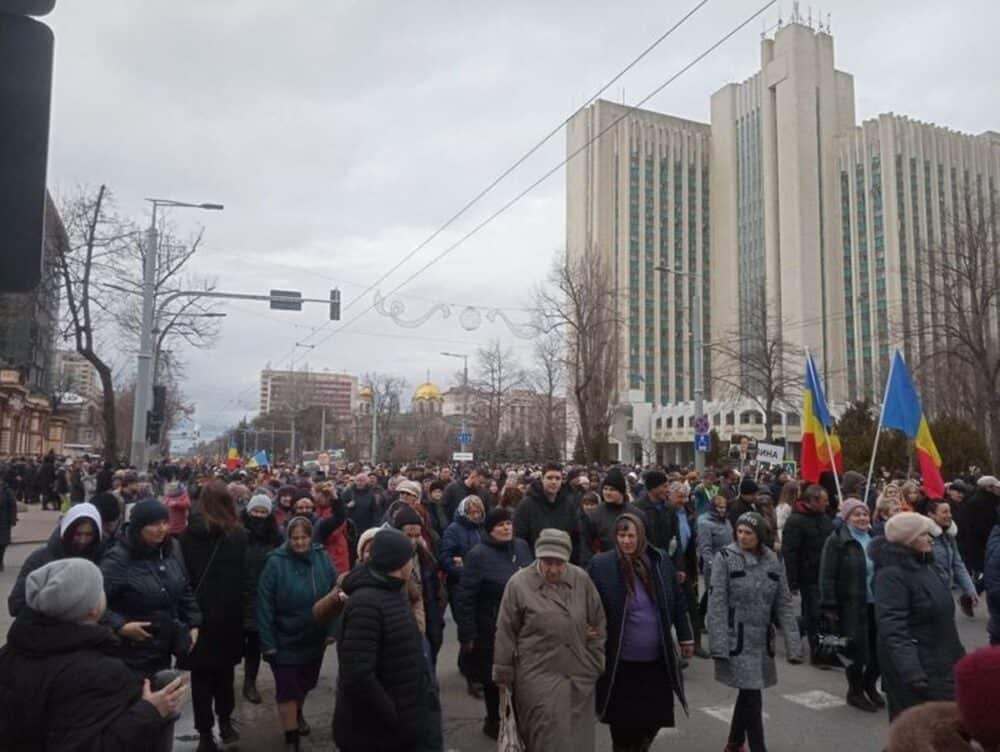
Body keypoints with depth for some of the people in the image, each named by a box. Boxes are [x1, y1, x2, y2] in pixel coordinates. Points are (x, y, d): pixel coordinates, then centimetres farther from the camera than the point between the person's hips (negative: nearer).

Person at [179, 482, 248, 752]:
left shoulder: (189, 534, -5)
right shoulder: (238, 534, -9)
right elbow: (245, 576, -8)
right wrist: (243, 610, 1)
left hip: (199, 612, 0)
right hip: (229, 613, 0)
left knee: (202, 676, 9)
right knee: (224, 671, 17)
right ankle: (225, 723, 24)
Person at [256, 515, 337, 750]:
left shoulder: (322, 557, -8)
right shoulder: (276, 562, -17)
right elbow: (264, 605, -15)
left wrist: (332, 629, -1)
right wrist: (267, 642, -16)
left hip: (315, 638, 4)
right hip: (285, 640, -4)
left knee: (306, 682, 23)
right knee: (287, 688, 2)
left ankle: (297, 713, 51)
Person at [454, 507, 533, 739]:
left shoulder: (522, 547, 2)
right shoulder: (478, 555, -16)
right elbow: (464, 597, -16)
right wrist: (467, 634, -17)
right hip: (493, 630, -5)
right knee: (494, 677, 11)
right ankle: (494, 722, 33)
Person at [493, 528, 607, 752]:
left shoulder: (582, 580, -1)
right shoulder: (519, 583, -9)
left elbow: (599, 623, 10)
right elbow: (505, 633, -3)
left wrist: (597, 662, 11)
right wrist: (503, 674, 2)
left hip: (580, 675, 4)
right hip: (538, 676, -3)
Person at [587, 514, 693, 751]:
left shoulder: (660, 561, -1)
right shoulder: (600, 565, -12)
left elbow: (678, 602, 10)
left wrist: (686, 637, 12)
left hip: (657, 659, 3)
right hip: (620, 661, -3)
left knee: (657, 715, 12)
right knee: (623, 720, 8)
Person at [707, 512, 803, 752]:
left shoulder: (773, 561, 2)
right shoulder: (725, 558, -10)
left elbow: (784, 605, 5)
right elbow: (717, 603, -11)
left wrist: (793, 645, -1)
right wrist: (719, 644, -17)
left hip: (762, 639, 4)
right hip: (737, 639, -4)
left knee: (747, 692, 16)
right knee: (751, 696, -4)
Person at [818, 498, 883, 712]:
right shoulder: (836, 541, -8)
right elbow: (827, 577, -11)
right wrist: (830, 606, -15)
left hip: (876, 604, 5)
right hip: (851, 605, -5)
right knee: (858, 649, 1)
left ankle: (869, 684, 34)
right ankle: (855, 691, 23)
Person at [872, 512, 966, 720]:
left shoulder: (923, 566, 12)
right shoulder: (891, 574, -19)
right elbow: (893, 630, -26)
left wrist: (959, 654, 25)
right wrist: (911, 672, -34)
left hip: (940, 664, 9)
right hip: (916, 669, -9)